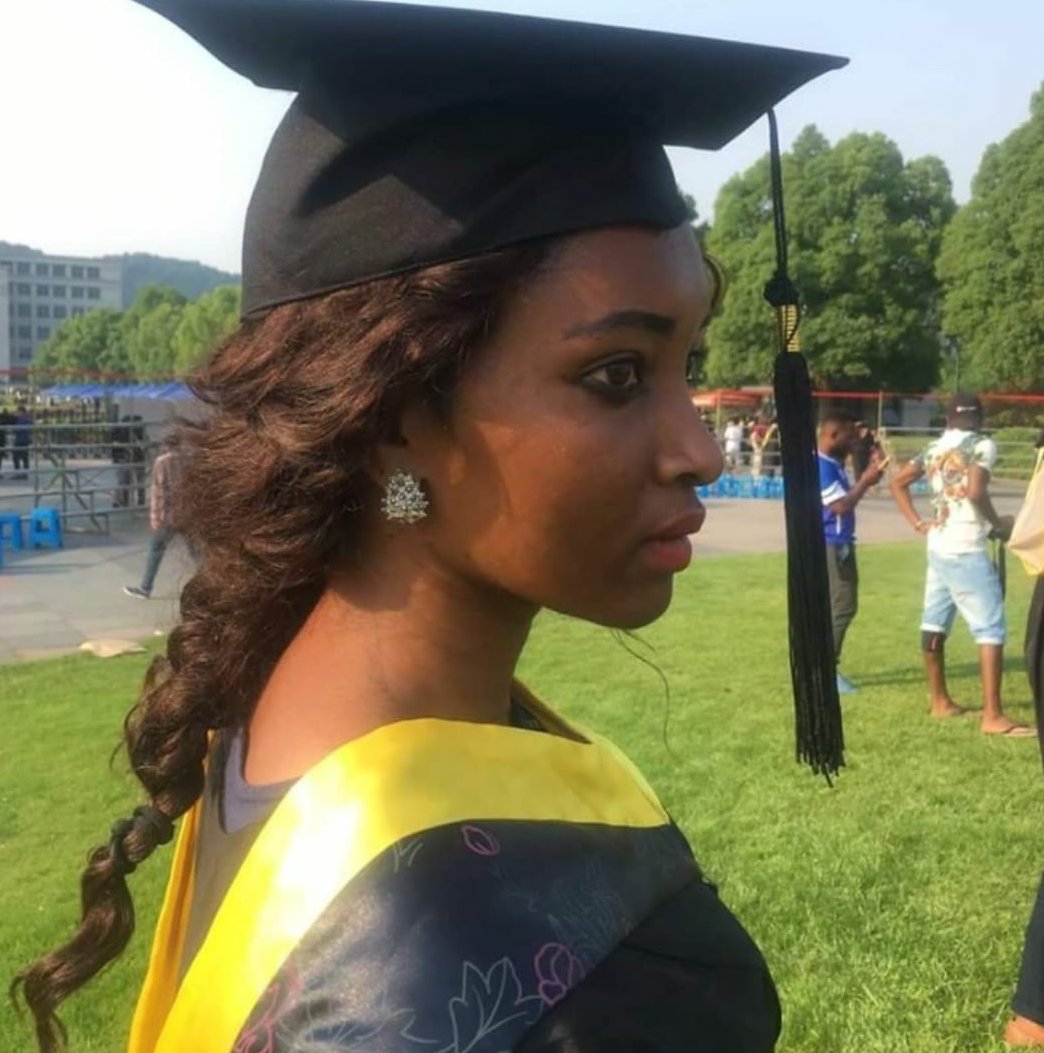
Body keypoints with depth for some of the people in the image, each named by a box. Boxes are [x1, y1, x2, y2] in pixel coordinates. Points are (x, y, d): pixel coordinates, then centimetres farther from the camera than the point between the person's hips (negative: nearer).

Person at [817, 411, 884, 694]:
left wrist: (865, 477, 7)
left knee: (841, 606, 15)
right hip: (829, 546, -11)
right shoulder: (820, 466, -19)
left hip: (839, 545, 11)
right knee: (842, 606, -9)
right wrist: (866, 482, -13)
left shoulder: (833, 464, 13)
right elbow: (841, 506, -23)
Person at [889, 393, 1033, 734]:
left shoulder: (934, 449, 12)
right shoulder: (982, 445, -7)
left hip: (938, 548, 8)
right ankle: (993, 716, -9)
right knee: (991, 630, -6)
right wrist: (998, 523, -5)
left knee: (934, 623, 14)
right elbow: (975, 492, -20)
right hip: (967, 551, -8)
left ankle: (939, 700, 26)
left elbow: (898, 481, 14)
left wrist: (918, 523, 11)